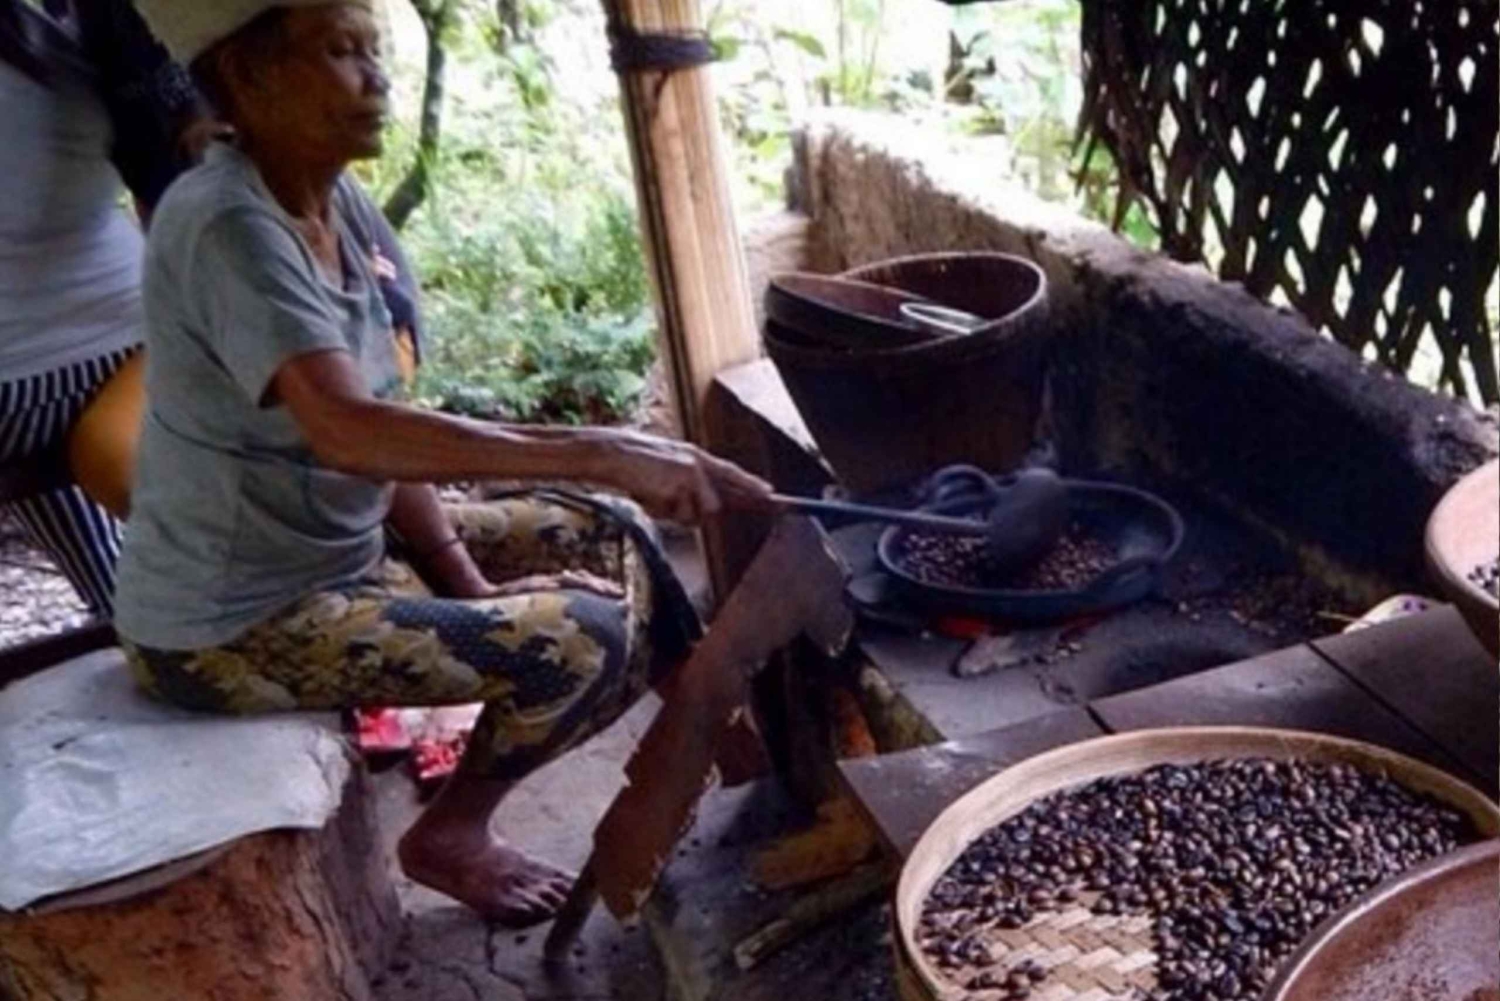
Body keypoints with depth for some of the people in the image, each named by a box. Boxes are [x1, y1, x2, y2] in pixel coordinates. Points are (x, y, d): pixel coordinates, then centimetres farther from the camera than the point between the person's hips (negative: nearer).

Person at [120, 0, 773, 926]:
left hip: (339, 547, 9)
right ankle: (452, 835, 7)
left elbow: (388, 431, 4)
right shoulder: (227, 227, -26)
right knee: (587, 637, -17)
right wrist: (603, 453, -41)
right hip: (234, 622, -9)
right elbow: (349, 431, -40)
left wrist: (471, 583, -5)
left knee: (610, 536, 6)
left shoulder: (341, 208, 2)